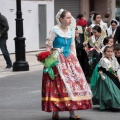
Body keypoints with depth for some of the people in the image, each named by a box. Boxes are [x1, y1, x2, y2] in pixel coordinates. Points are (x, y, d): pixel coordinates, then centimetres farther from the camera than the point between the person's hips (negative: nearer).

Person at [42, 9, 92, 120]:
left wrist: (75, 60, 10)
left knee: (73, 82, -1)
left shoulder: (71, 31, 8)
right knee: (58, 85, -5)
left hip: (69, 59, 6)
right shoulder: (54, 30, -9)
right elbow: (48, 47, -8)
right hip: (57, 60, -6)